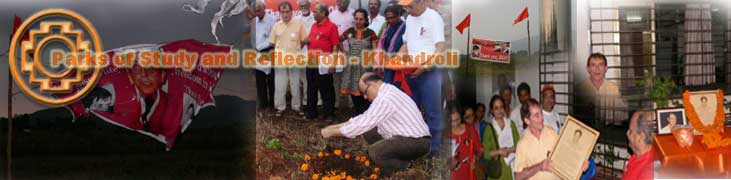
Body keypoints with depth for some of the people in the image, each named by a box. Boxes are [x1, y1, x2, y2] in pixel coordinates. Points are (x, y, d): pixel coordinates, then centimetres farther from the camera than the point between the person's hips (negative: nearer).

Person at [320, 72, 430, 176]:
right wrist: (337, 126, 15)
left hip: (417, 142, -11)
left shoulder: (384, 99, -20)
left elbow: (363, 124, -17)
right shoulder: (386, 91, 12)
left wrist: (332, 132, -6)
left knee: (374, 151, -28)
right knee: (368, 132, 12)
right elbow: (365, 117, 18)